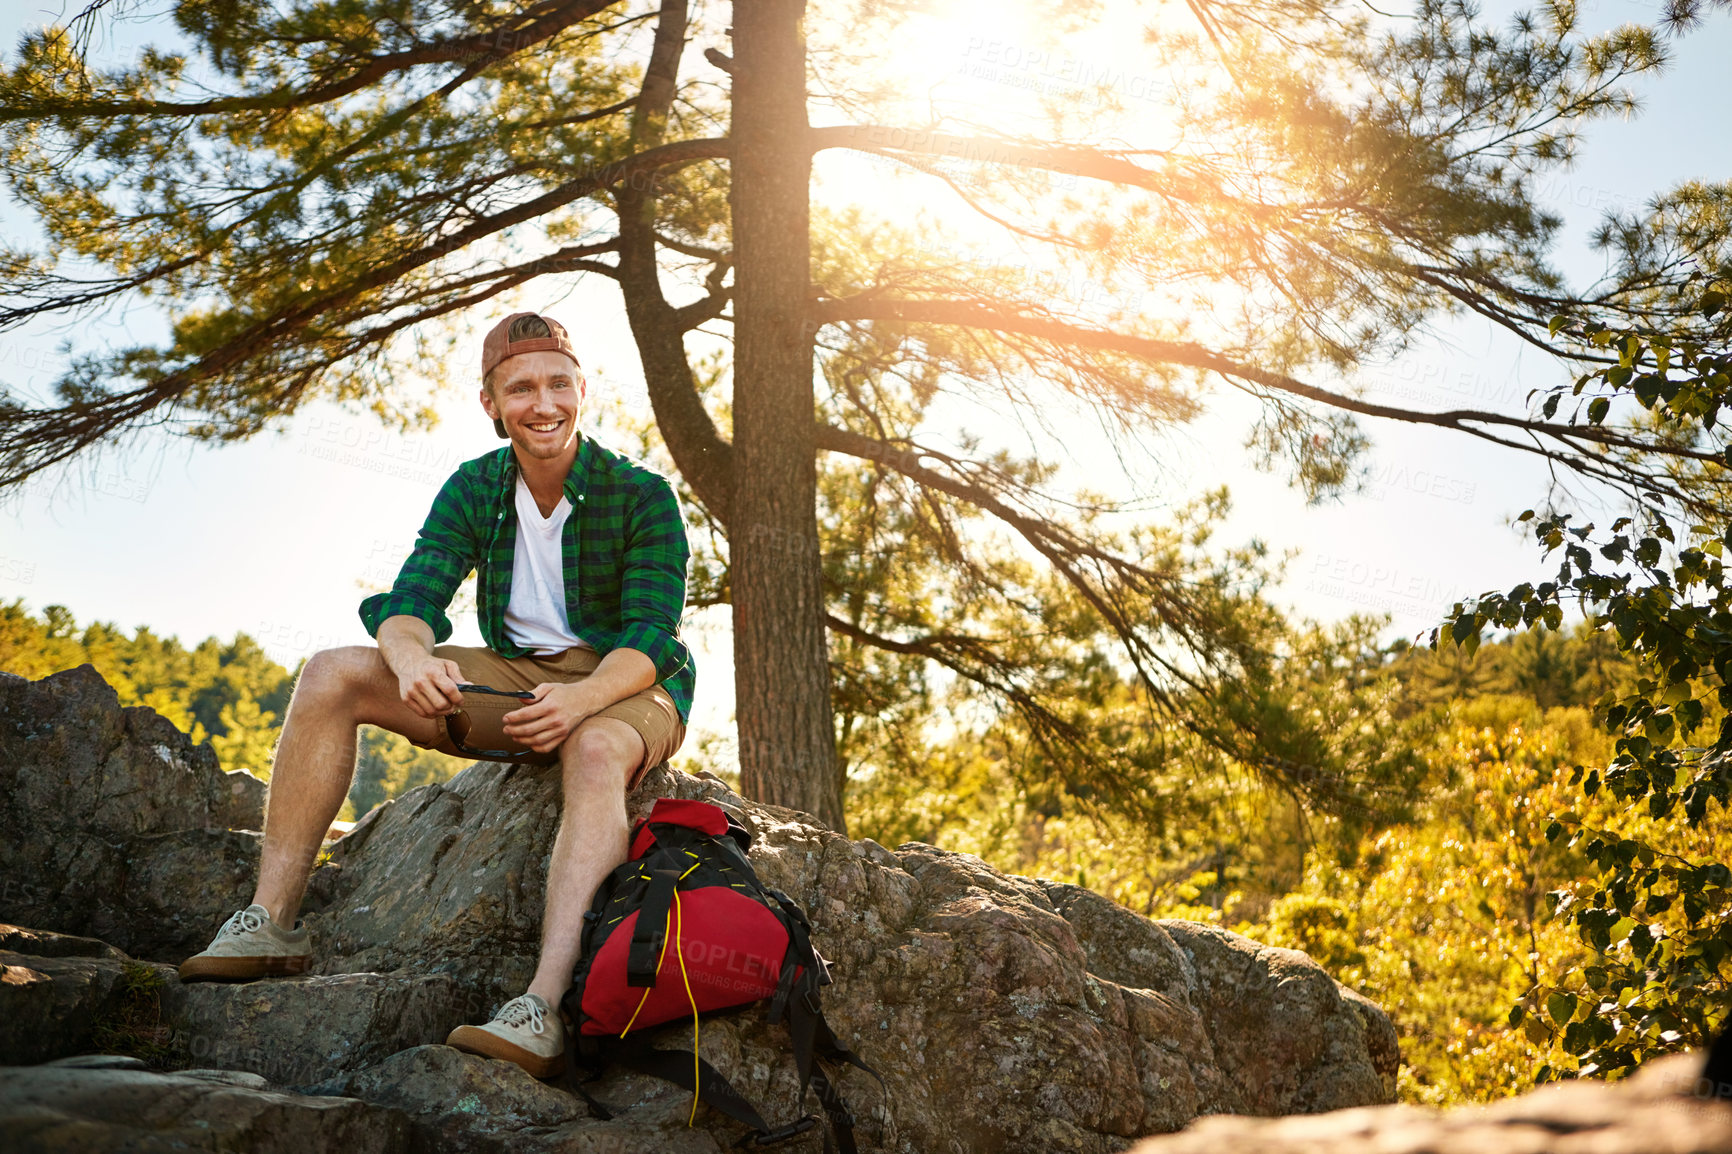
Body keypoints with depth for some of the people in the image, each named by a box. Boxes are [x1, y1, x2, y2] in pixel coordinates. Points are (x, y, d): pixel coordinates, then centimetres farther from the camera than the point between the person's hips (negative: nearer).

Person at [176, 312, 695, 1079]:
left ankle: (545, 1009, -56)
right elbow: (410, 599, -8)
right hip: (515, 674, 5)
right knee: (332, 674, -13)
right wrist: (411, 656, -34)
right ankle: (271, 922, -18)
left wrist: (582, 698, -41)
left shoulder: (642, 496, -11)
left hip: (626, 688, -5)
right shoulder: (474, 491, 1)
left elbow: (650, 640, -19)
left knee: (595, 751, -42)